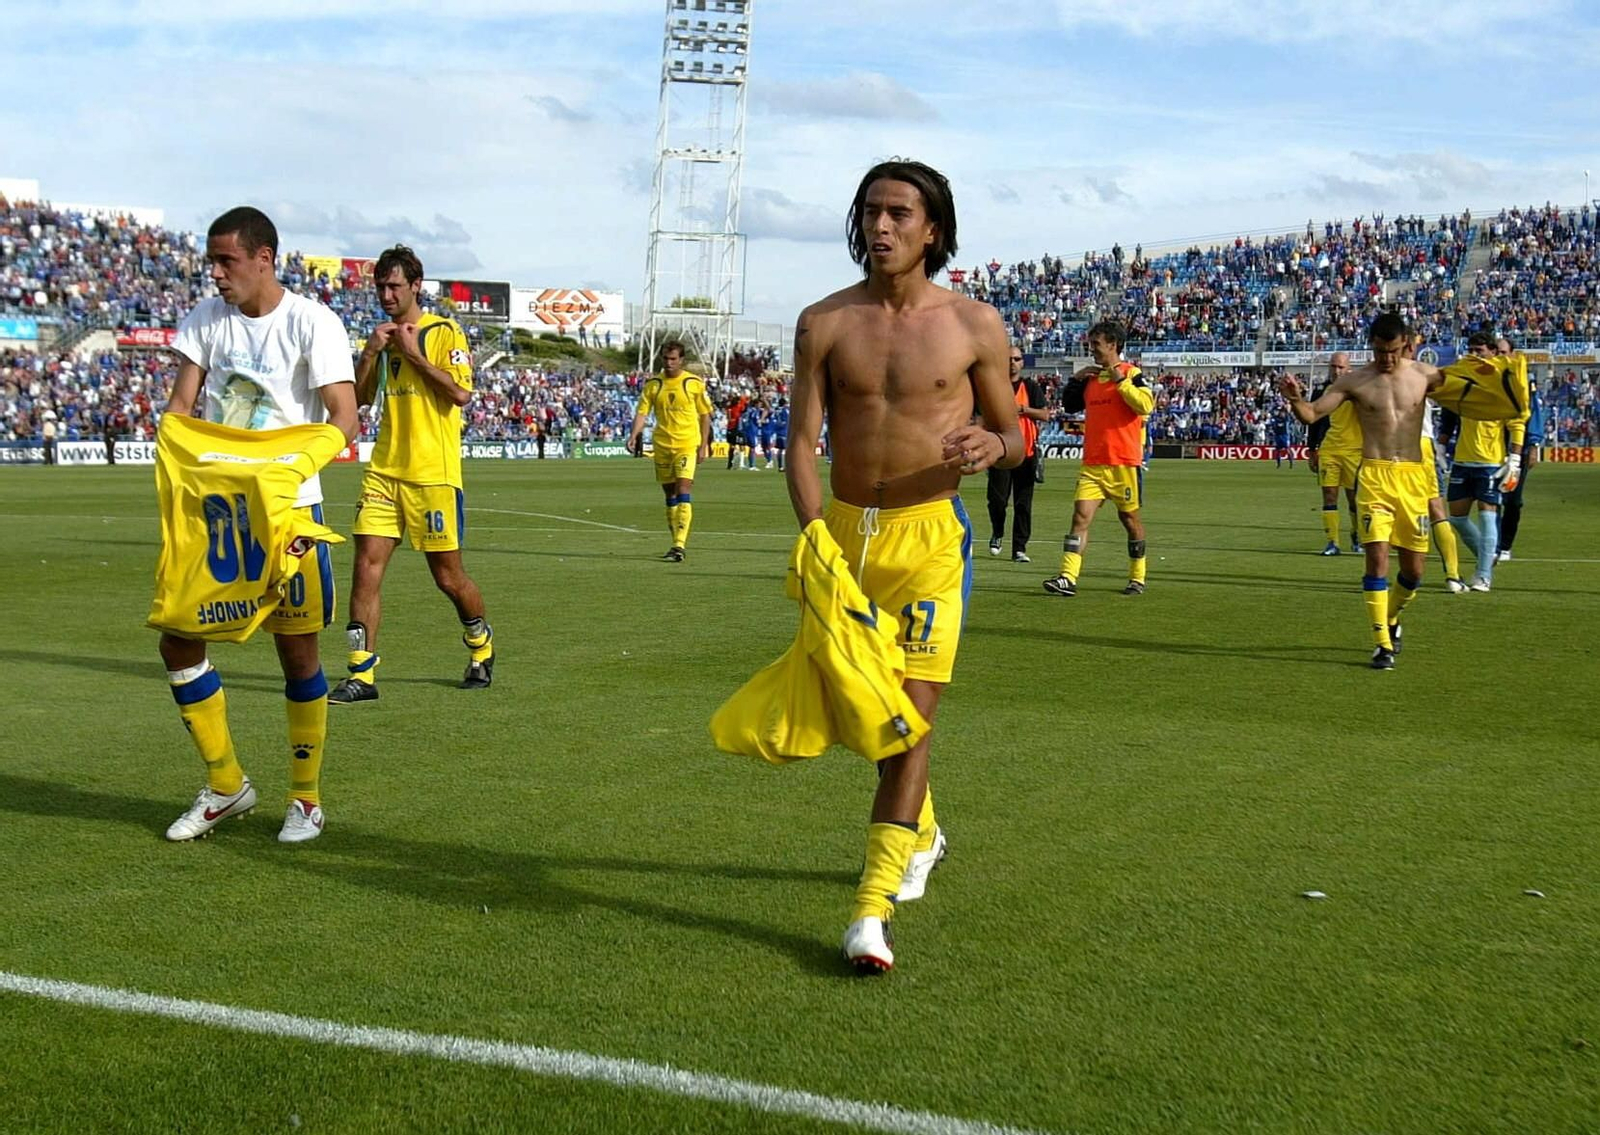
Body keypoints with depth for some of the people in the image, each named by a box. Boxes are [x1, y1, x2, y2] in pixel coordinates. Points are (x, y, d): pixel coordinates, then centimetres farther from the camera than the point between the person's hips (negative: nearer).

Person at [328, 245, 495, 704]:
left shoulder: (444, 332, -3)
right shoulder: (381, 337, 15)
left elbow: (460, 393, -15)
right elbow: (359, 398, 11)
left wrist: (413, 354, -14)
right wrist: (371, 352, -3)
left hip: (434, 474, -5)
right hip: (383, 471, 5)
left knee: (448, 575, 4)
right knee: (367, 564, -7)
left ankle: (481, 649, 29)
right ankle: (361, 673, -4)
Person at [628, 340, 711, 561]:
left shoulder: (695, 383, 0)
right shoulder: (653, 385, 6)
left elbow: (705, 416, 5)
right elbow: (641, 412, 3)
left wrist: (704, 445, -1)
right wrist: (634, 435, -14)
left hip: (687, 444, -4)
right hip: (662, 445, 4)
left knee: (682, 490, -16)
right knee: (670, 495, 10)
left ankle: (679, 546, -22)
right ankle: (676, 543, 22)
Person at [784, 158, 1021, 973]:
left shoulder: (974, 324, -1)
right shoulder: (824, 323, 1)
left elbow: (1014, 432, 8)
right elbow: (802, 441, -3)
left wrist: (993, 446, -17)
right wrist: (815, 536, -18)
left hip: (929, 534, -3)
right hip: (844, 528, 3)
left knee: (911, 714, -11)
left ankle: (873, 905, -11)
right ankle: (920, 831, 43)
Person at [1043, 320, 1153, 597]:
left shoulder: (1131, 373, -4)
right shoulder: (1090, 377, 15)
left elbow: (1146, 405, -18)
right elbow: (1070, 405, 22)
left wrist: (1120, 380, -20)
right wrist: (1075, 379, 8)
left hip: (1124, 462, -5)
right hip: (1092, 462, 5)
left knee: (1130, 517, 7)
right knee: (1081, 516, -7)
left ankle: (1138, 579, 20)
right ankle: (1068, 578, -14)